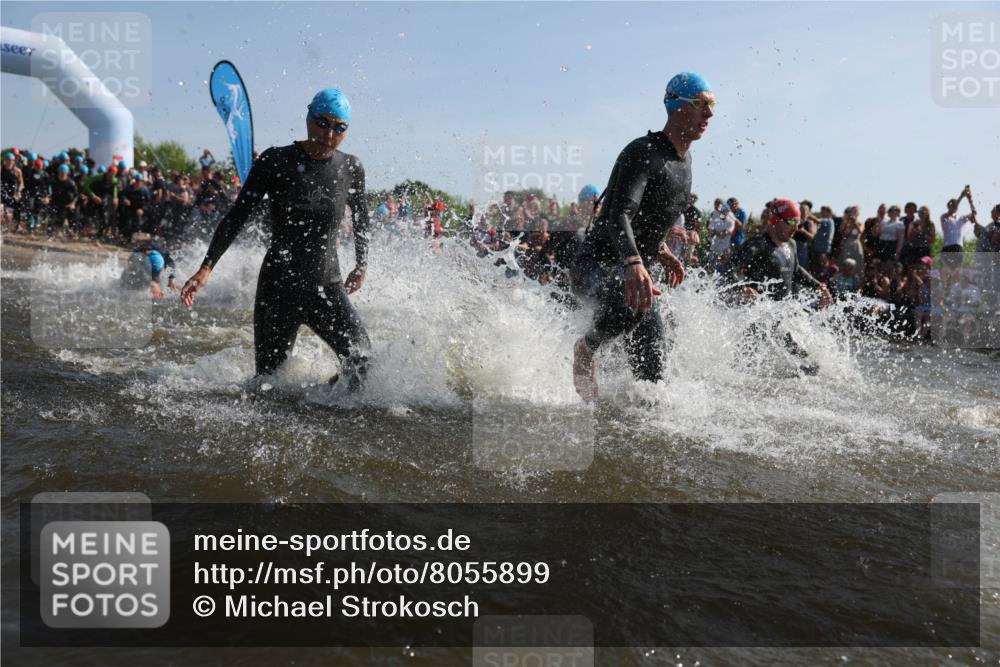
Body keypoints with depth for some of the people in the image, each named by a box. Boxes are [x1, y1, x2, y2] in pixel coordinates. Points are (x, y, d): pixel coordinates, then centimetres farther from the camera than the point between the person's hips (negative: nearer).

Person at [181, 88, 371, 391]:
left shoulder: (351, 168, 1)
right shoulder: (276, 161, -6)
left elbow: (361, 219, 20)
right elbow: (236, 217, -4)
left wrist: (362, 266, 25)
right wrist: (207, 267, -12)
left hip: (328, 286, 2)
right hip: (279, 286, -2)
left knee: (361, 360, -15)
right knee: (269, 378, 2)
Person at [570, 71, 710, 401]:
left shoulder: (684, 158, 12)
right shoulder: (642, 152, -18)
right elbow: (618, 216, -34)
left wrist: (661, 251, 17)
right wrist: (635, 265, -51)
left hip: (634, 269, 8)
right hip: (596, 264, -8)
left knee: (651, 371, -2)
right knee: (628, 308, -39)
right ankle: (585, 349, -10)